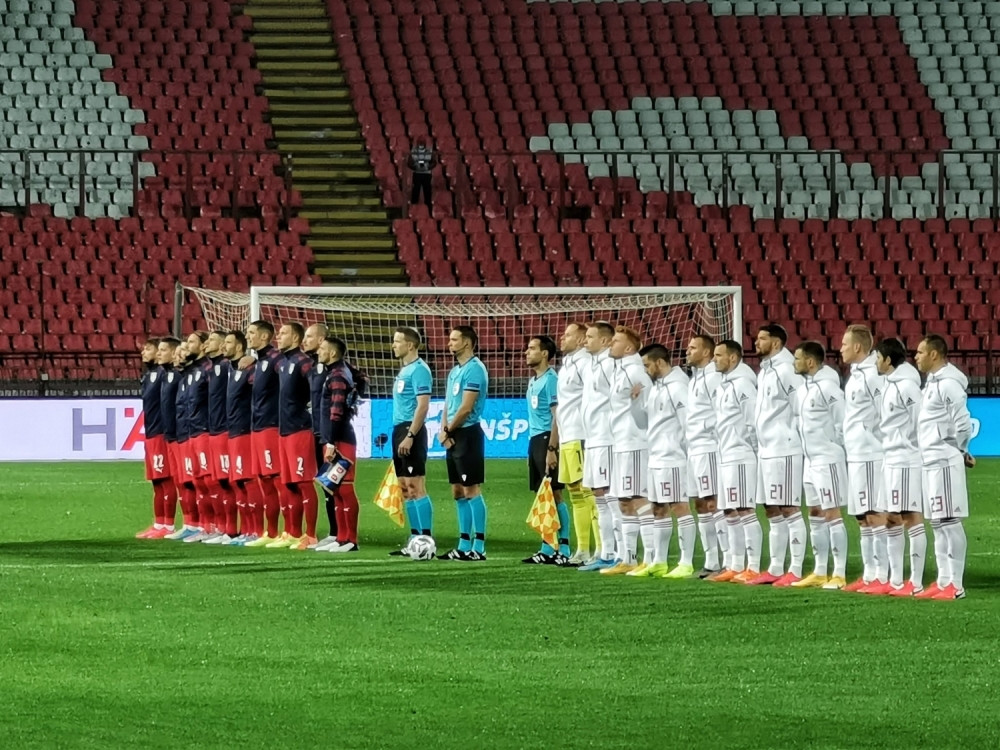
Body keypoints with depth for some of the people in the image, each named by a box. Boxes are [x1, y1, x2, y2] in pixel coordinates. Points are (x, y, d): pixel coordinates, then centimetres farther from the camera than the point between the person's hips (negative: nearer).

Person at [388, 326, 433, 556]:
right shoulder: (403, 370, 17)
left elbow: (422, 406, -19)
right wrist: (400, 435, 18)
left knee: (416, 487, -10)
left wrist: (410, 436, -22)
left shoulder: (419, 370, -12)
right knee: (405, 489, 10)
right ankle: (415, 538, 12)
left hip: (412, 432, -10)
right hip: (400, 431, 10)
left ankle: (426, 538, -10)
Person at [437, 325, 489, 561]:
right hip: (453, 436, 10)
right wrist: (443, 431, 2)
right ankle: (464, 545, 14)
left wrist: (448, 430, -6)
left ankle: (479, 546, -7)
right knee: (458, 492, 10)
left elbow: (466, 407, -17)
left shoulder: (474, 369, -12)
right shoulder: (455, 371, 17)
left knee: (471, 490, -9)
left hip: (468, 434, -10)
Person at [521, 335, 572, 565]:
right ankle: (547, 549, 12)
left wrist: (551, 449, -21)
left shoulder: (551, 379, -11)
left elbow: (557, 416, -16)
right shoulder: (533, 380, 16)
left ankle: (564, 549, -7)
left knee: (554, 495, -8)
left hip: (547, 439, -9)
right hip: (535, 440, 9)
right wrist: (535, 444, 16)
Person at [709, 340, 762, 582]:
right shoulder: (723, 386, 17)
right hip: (726, 457, 10)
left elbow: (754, 421, -15)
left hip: (741, 457, -10)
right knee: (731, 512, 12)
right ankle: (735, 566, 17)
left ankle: (753, 568, -10)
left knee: (745, 511, -10)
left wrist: (749, 447, -12)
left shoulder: (742, 384, -12)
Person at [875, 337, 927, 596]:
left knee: (912, 518, -6)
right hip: (890, 460, 10)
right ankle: (896, 580, 18)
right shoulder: (890, 384, 13)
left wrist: (911, 446, -9)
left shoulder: (906, 386, -15)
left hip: (906, 460, -10)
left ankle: (916, 582, -4)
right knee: (892, 519, 12)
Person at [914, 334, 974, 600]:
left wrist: (960, 451, -1)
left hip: (944, 462, -10)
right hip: (931, 462, 10)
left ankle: (955, 585, -7)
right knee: (938, 523, 12)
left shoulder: (948, 384, -15)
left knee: (949, 522, -8)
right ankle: (944, 581, 17)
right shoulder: (933, 382, 15)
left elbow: (963, 424, -16)